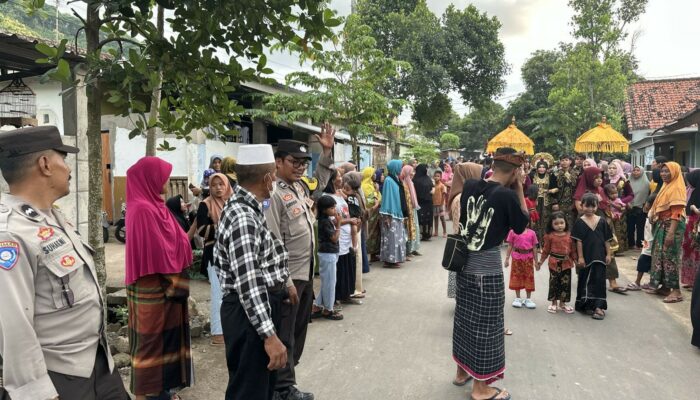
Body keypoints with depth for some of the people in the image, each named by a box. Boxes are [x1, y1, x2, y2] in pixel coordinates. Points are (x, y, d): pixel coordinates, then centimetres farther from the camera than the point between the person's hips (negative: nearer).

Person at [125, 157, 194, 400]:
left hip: (163, 286, 9)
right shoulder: (143, 210, -20)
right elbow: (156, 253, -22)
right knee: (152, 342, 3)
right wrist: (174, 284, -15)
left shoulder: (153, 206, 10)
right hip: (154, 289, -9)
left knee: (163, 339, 17)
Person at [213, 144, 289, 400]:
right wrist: (269, 335, -29)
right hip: (250, 313, -10)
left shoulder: (246, 208, 9)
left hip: (261, 305, 10)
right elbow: (248, 283, -29)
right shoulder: (243, 217, -24)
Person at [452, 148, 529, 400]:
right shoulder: (507, 195, -17)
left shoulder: (470, 186, -1)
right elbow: (522, 226, -3)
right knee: (485, 324, 6)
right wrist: (519, 190, -3)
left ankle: (462, 370, 37)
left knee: (465, 317, 19)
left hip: (465, 263, 6)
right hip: (488, 267, -6)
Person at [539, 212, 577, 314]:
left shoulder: (569, 235, 1)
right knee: (554, 283, 6)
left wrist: (576, 259, 3)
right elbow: (546, 249, 2)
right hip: (554, 262, -2)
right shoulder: (550, 236, -4)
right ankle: (554, 303, 19)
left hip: (566, 262, 2)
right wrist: (541, 260, 3)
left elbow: (573, 249, 6)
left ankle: (562, 303, 22)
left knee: (565, 283, 8)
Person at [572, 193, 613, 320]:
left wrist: (608, 254, 3)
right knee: (585, 281, 8)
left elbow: (606, 239, 7)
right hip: (586, 257, -2)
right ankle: (585, 305, 21)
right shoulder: (580, 222, -5)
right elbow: (578, 241, -7)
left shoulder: (602, 221, 4)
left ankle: (599, 307, 6)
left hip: (599, 257, 2)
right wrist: (580, 257, -10)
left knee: (599, 280, 3)